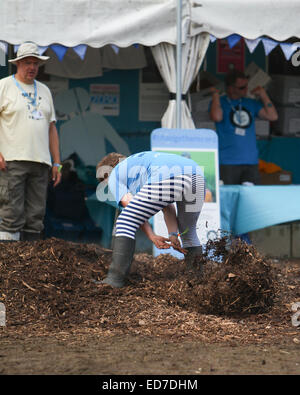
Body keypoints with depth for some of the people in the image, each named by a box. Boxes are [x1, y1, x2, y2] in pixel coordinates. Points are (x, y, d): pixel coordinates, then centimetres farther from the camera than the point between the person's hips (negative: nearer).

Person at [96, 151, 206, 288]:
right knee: (188, 234, 27)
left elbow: (130, 207, 10)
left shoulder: (114, 175, 27)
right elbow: (168, 208, 32)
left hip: (167, 179, -6)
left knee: (125, 224, 5)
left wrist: (152, 236, 10)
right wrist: (173, 235, 21)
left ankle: (116, 277, -4)